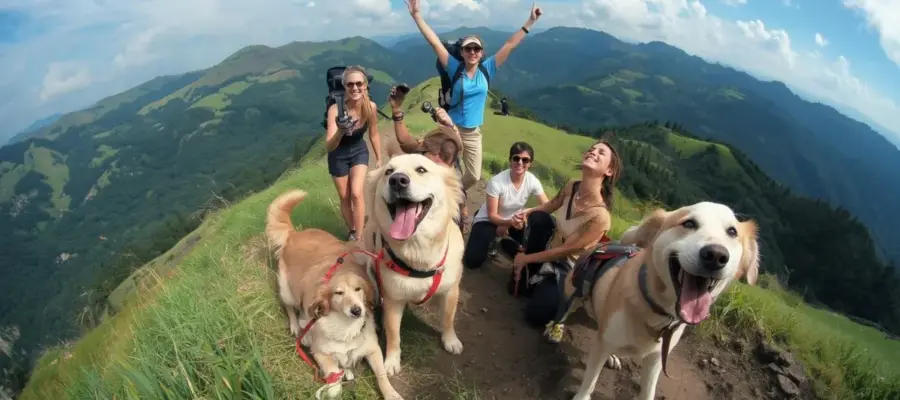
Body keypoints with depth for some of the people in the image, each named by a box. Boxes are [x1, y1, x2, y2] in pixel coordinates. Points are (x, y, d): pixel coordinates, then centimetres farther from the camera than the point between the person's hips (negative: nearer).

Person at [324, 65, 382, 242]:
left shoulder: (371, 107, -22)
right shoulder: (335, 109, -32)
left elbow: (374, 135, -3)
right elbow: (329, 147, -38)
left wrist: (379, 159, 5)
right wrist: (340, 132, -57)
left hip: (359, 151, 1)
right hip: (338, 156, -1)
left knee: (356, 193, -15)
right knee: (344, 197, 11)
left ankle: (359, 237, -2)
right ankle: (352, 232, 34)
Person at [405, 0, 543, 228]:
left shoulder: (487, 69, -2)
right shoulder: (455, 68, -8)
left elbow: (510, 45, -2)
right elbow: (434, 42, -13)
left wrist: (530, 22, -1)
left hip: (474, 133, 3)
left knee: (474, 176, 13)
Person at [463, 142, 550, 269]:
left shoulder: (533, 181, -16)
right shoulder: (496, 182, -28)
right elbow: (492, 215, -23)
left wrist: (528, 212, -32)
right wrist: (510, 222, -42)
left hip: (514, 221, 4)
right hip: (488, 221, -4)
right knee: (472, 261, -23)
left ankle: (506, 242, 12)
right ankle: (493, 242, 9)